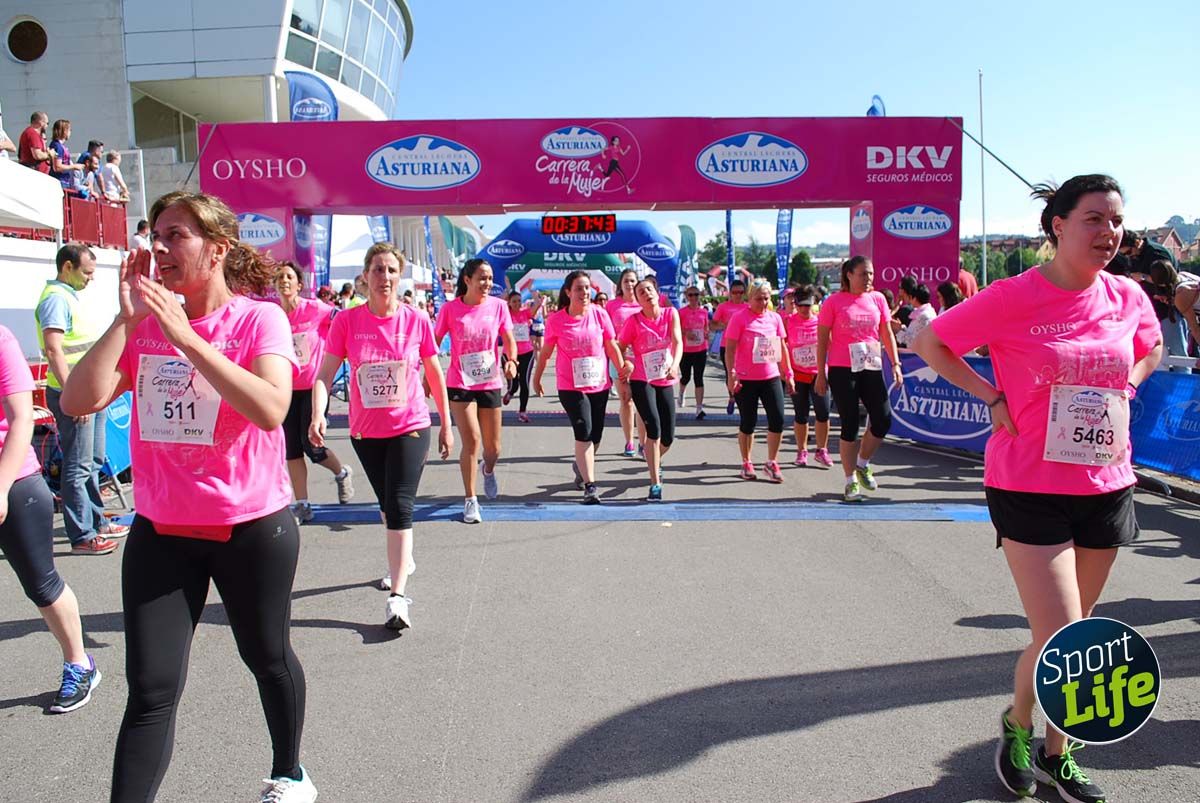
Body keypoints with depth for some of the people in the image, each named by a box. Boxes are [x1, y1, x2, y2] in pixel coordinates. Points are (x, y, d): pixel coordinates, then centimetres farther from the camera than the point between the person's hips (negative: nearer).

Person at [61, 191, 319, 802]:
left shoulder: (258, 318, -11)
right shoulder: (145, 324, 2)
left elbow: (271, 411, -27)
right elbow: (79, 402, -9)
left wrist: (187, 338, -27)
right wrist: (126, 319, -13)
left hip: (252, 527, -2)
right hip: (160, 530, 3)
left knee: (267, 658, 18)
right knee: (151, 688, 3)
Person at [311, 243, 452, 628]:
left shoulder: (416, 320, -7)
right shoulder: (347, 321, -7)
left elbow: (435, 375, 2)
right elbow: (325, 375, -12)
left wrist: (446, 425, 6)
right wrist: (318, 414, -30)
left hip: (410, 427, -2)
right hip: (365, 431, 3)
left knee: (399, 506, -12)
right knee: (386, 504, 20)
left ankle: (397, 596, -11)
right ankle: (403, 560, 45)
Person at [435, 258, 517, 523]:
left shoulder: (498, 306, -2)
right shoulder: (450, 309, -6)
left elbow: (508, 340, 3)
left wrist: (511, 360, -17)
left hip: (490, 384, 2)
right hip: (460, 384, -2)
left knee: (493, 447, 9)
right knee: (471, 440, -12)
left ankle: (488, 470, 46)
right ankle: (470, 501, 4)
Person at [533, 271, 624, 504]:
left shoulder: (600, 313, -2)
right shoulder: (555, 320, -6)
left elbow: (612, 347, 3)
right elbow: (545, 352, 5)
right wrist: (536, 379, 13)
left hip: (599, 384, 3)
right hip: (570, 386, -3)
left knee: (595, 437, 11)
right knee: (584, 432, -14)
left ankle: (581, 466, 41)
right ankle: (589, 486, -10)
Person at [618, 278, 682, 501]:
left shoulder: (670, 313, -1)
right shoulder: (634, 320, -7)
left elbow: (677, 341, -14)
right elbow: (620, 348, 1)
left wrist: (674, 365, -31)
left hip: (666, 381, 3)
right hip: (641, 381, -3)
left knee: (668, 437, 7)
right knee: (654, 428, -19)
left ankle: (654, 462, 41)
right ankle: (655, 484, -11)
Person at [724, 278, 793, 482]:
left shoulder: (775, 318, 8)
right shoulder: (739, 318, -6)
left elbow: (782, 347, 14)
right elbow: (729, 349, -8)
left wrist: (788, 374, 12)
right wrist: (731, 375, -16)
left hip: (771, 377, 4)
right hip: (746, 379, -4)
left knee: (777, 420, -2)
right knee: (748, 423, 5)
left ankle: (771, 463, 12)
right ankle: (746, 464, 21)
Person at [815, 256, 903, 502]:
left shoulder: (877, 299, 9)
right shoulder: (834, 302, -3)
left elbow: (887, 334, 13)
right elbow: (822, 340, -1)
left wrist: (895, 364, 4)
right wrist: (821, 374, -4)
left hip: (872, 369, 4)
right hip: (842, 370, -4)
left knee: (883, 420, -3)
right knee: (850, 425, -1)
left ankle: (862, 463, 24)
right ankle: (850, 481, 12)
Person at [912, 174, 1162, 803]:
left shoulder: (1128, 298, 2)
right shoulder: (1012, 297, -13)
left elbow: (1151, 348, 25)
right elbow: (928, 342, -4)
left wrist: (1124, 387, 7)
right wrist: (993, 398, -10)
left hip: (1106, 486, 5)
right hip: (1030, 487, -5)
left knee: (1076, 632, 17)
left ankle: (1057, 750, 37)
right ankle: (1017, 724, 25)